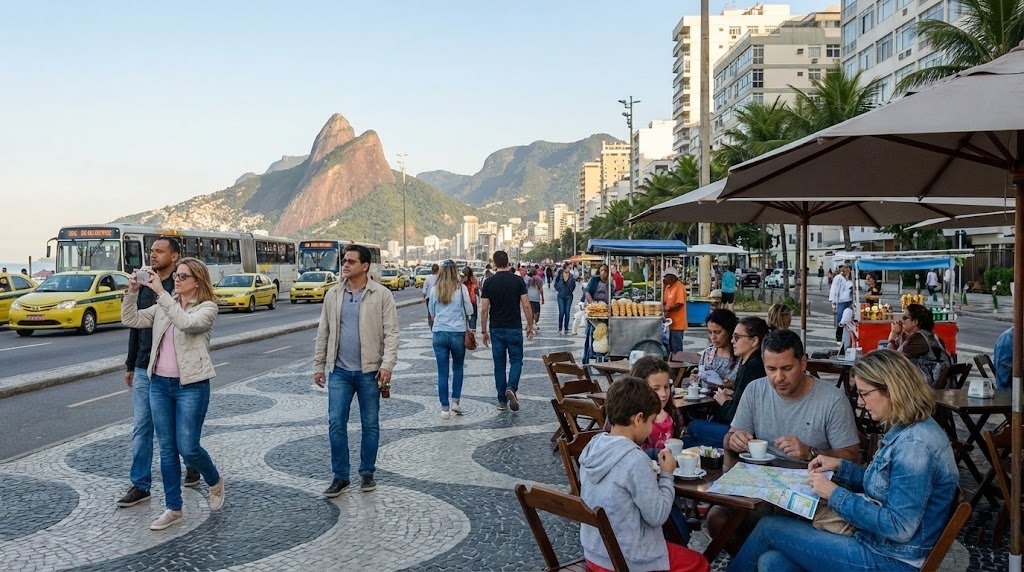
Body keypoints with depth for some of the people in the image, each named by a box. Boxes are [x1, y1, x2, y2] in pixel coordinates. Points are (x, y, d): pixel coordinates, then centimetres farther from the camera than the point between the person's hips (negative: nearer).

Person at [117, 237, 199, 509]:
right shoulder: (144, 286, 9)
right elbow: (135, 326, 14)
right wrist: (130, 365, 15)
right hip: (144, 370, 5)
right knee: (141, 429, 5)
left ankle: (193, 464, 35)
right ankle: (140, 485, 12)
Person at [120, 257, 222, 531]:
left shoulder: (207, 307, -7)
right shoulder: (163, 306, 11)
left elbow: (186, 323, -26)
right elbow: (131, 319, 6)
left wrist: (161, 292, -27)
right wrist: (132, 291, -9)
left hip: (191, 386, -6)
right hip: (159, 384, 6)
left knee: (188, 448, -4)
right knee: (167, 448, 8)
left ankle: (215, 481, 27)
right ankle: (173, 509, 18)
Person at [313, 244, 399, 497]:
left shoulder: (382, 295, -5)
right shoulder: (333, 294, 7)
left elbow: (391, 332, -8)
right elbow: (323, 333, 12)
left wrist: (387, 365, -17)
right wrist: (318, 365, 10)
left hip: (369, 371, -2)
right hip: (339, 371, 3)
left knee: (370, 424, 9)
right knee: (336, 423, 0)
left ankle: (367, 473, 23)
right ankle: (340, 476, 12)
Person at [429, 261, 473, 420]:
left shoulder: (435, 290, 0)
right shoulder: (461, 288, -6)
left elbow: (431, 312, 11)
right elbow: (469, 311, 0)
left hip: (439, 333, 1)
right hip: (458, 333, -1)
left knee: (442, 372, 5)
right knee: (458, 368, 19)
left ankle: (445, 408, 6)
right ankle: (455, 402, 13)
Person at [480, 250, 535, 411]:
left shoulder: (489, 283, -3)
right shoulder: (518, 280, -4)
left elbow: (484, 309, -3)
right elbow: (526, 305, -6)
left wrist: (484, 331, 5)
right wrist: (530, 326, 4)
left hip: (496, 329, 1)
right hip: (514, 328, -1)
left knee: (499, 364, 9)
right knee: (516, 360, 11)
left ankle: (502, 401, 12)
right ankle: (511, 388, -15)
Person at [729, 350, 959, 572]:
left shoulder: (914, 445, -24)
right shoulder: (907, 431, 8)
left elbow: (899, 527, -25)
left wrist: (835, 495, -17)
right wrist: (841, 466, 8)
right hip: (879, 545, 9)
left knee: (768, 528, -3)